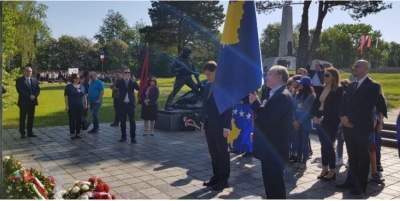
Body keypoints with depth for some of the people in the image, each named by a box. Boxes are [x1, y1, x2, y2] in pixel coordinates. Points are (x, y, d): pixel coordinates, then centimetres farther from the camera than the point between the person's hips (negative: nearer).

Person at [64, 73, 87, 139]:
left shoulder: (82, 86, 9)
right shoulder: (68, 87, -3)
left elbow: (84, 96, 14)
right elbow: (66, 96, -6)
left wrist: (86, 104, 10)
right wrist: (67, 105, -11)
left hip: (80, 106, 4)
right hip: (72, 106, -4)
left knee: (79, 120, 6)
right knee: (72, 120, 0)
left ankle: (78, 133, 16)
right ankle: (72, 134, 8)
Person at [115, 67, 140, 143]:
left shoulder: (132, 81, 6)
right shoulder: (120, 81, 5)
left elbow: (138, 89, -9)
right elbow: (116, 86, -16)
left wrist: (134, 81, -27)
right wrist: (123, 79, -27)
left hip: (131, 104, 0)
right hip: (122, 104, 1)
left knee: (132, 121, -1)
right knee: (122, 121, 6)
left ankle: (133, 137, 4)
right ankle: (123, 136, 15)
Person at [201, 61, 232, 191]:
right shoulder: (208, 85, 11)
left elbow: (228, 107, -14)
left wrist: (226, 127, -16)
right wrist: (203, 122, 13)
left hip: (220, 126, -7)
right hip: (209, 125, 7)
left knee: (222, 153, 5)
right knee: (213, 153, 14)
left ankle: (224, 179, 16)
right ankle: (216, 176, 26)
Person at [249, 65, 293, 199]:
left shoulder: (283, 96, -18)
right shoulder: (276, 94, 15)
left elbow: (268, 117, -27)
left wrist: (255, 102, -17)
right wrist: (257, 133, 15)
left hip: (275, 148, -10)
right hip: (270, 147, 10)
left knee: (275, 182, -1)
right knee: (270, 182, 19)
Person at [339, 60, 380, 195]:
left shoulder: (373, 86, -6)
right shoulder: (350, 86, 17)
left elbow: (368, 107, -16)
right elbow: (343, 104, 11)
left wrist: (350, 118, -17)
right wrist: (343, 118, -8)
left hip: (362, 127, -6)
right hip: (348, 127, 6)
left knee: (363, 158, 5)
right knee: (352, 157, 12)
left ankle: (361, 186, 14)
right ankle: (352, 181, 23)